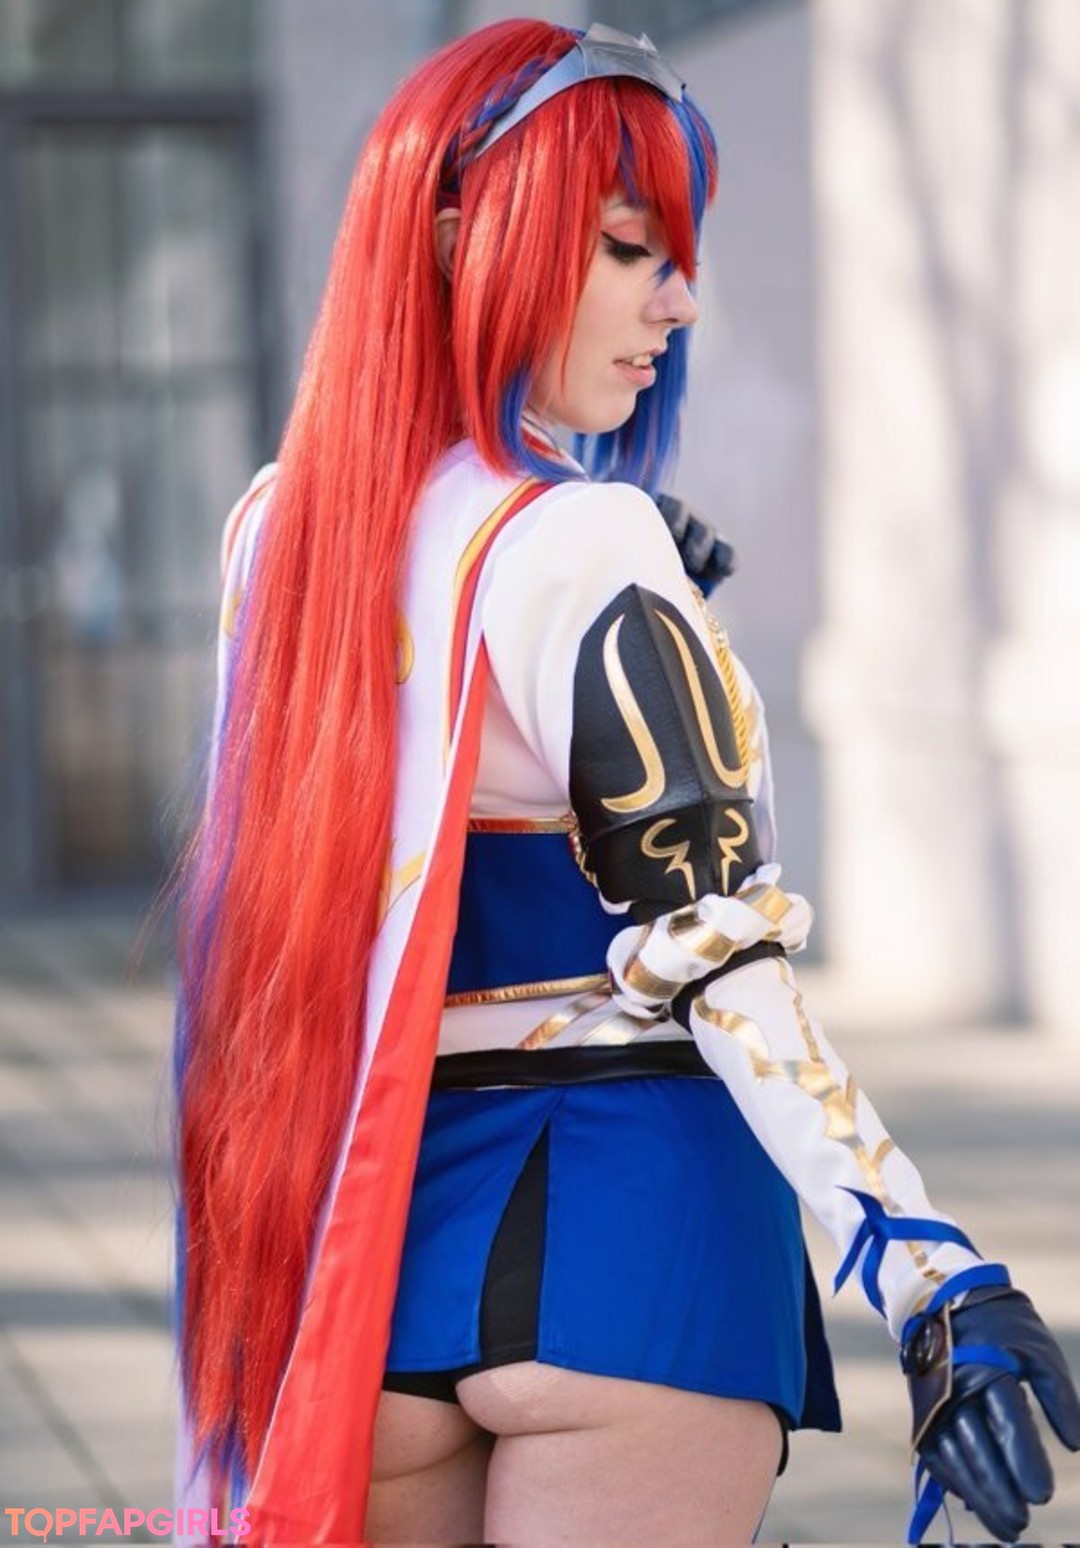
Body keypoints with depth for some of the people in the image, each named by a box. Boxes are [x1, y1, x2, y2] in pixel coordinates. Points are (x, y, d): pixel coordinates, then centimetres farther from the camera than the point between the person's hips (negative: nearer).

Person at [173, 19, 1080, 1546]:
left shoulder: (279, 523, 7)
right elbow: (717, 957, -21)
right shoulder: (579, 548, -14)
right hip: (625, 1230, -6)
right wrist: (929, 1273, -25)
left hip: (365, 1243, 6)